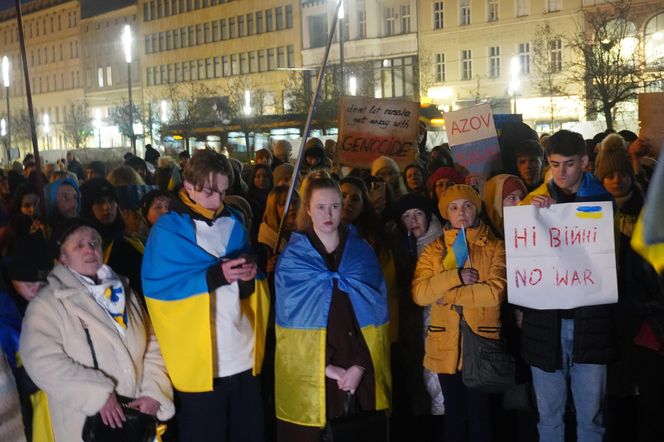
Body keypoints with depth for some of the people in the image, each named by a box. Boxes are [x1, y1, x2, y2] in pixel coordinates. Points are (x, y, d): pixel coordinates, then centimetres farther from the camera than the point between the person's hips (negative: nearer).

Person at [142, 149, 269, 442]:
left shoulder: (232, 223, 11)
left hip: (245, 356, 5)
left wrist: (248, 277, -9)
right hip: (199, 363, -5)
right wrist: (215, 275, -21)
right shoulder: (168, 230, -6)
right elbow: (158, 287, -15)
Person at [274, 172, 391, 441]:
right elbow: (293, 319, -4)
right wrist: (325, 368, -10)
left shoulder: (362, 252, 6)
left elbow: (375, 313, 2)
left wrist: (360, 366, -8)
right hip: (309, 374, -2)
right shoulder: (292, 257, 0)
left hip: (360, 372, 2)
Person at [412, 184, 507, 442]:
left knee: (479, 412, 5)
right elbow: (419, 293, -6)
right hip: (446, 346, 2)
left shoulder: (495, 247, 1)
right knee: (454, 412, 14)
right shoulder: (433, 251, 7)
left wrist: (448, 294, -12)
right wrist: (455, 277, -17)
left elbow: (496, 291, -14)